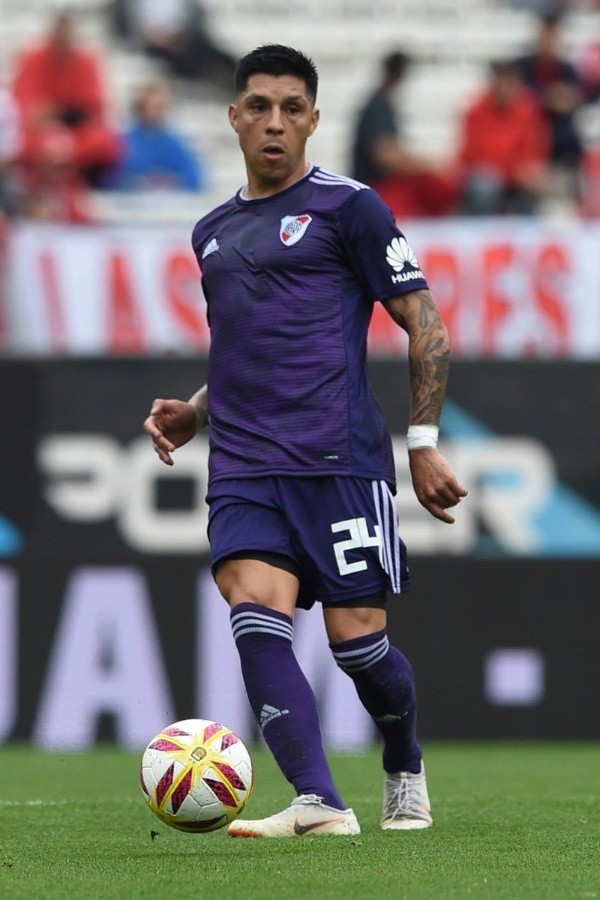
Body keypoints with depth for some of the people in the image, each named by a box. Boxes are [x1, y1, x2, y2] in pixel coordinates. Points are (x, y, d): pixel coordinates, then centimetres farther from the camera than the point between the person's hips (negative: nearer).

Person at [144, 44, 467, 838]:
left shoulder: (346, 207, 1)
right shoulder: (213, 232, 20)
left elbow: (422, 323, 0)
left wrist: (424, 441, -6)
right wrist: (194, 413, 13)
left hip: (340, 461, -5)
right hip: (245, 468, 5)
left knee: (357, 639, -3)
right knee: (256, 618, -17)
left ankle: (406, 780, 25)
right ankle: (319, 805, -26)